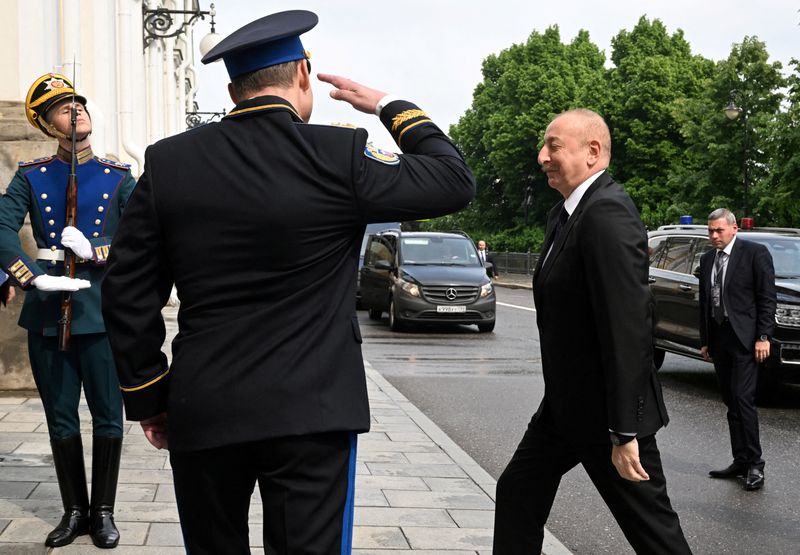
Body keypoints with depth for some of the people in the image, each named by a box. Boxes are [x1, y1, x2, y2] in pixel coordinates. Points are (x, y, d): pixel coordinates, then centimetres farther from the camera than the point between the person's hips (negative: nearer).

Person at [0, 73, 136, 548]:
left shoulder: (118, 178, 5)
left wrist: (97, 253, -16)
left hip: (102, 312, -1)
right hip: (47, 314, 1)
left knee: (107, 416, 5)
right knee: (61, 418, 9)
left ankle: (104, 510, 19)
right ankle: (75, 511, 23)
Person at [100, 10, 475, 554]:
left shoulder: (167, 162, 0)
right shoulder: (340, 156, -9)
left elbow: (127, 293, 3)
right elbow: (455, 181, 1)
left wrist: (148, 396, 13)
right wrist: (391, 106, 12)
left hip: (200, 413, 3)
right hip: (310, 413, -3)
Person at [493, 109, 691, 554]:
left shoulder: (607, 213, -21)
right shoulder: (566, 213, 10)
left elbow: (627, 325, -27)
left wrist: (624, 431, -26)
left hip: (606, 411, -9)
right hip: (566, 403, 10)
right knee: (518, 494, 13)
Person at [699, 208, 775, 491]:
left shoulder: (755, 253, -5)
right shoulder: (707, 259, 13)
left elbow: (767, 297, -7)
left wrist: (763, 337, -13)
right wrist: (705, 340, 14)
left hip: (744, 339, -6)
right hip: (719, 340, 6)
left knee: (743, 400, -11)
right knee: (731, 403, 9)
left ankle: (754, 464, -3)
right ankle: (740, 461, 15)